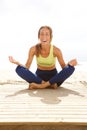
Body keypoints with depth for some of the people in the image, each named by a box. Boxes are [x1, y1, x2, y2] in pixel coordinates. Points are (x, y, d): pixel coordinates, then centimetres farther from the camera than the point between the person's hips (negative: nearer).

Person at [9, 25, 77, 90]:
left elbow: (64, 67, -7)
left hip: (53, 77, 0)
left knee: (71, 68, -29)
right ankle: (49, 84, -27)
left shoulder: (56, 50, -16)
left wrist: (69, 64, -30)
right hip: (39, 76, 1)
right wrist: (17, 62, -28)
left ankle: (39, 85, -30)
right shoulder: (34, 49, -13)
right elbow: (27, 67, -10)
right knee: (19, 69, -25)